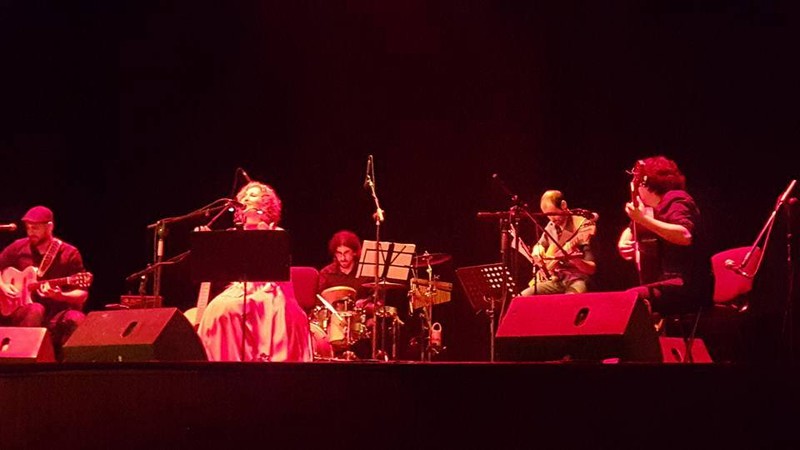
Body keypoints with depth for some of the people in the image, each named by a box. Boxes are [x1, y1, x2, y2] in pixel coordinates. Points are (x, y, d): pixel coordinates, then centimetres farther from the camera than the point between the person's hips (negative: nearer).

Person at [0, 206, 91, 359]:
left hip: (58, 311, -1)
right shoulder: (19, 247, 6)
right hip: (20, 311, 1)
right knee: (36, 310, -36)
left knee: (76, 320, -35)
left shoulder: (69, 253, -3)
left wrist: (60, 296, -23)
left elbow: (82, 294, -5)